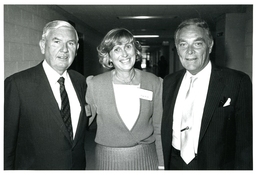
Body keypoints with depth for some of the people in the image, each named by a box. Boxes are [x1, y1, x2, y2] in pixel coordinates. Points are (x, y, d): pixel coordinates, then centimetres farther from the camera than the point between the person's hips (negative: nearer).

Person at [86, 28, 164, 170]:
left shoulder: (154, 83, -6)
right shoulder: (95, 84, -9)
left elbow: (159, 128, 1)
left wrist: (162, 164, 2)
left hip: (146, 158, 1)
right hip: (108, 159, -1)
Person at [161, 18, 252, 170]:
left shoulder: (238, 82, -15)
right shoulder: (169, 82, 0)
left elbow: (245, 142, -12)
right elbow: (165, 130, 5)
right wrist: (165, 165, 3)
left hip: (216, 166, -3)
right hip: (174, 165, 4)